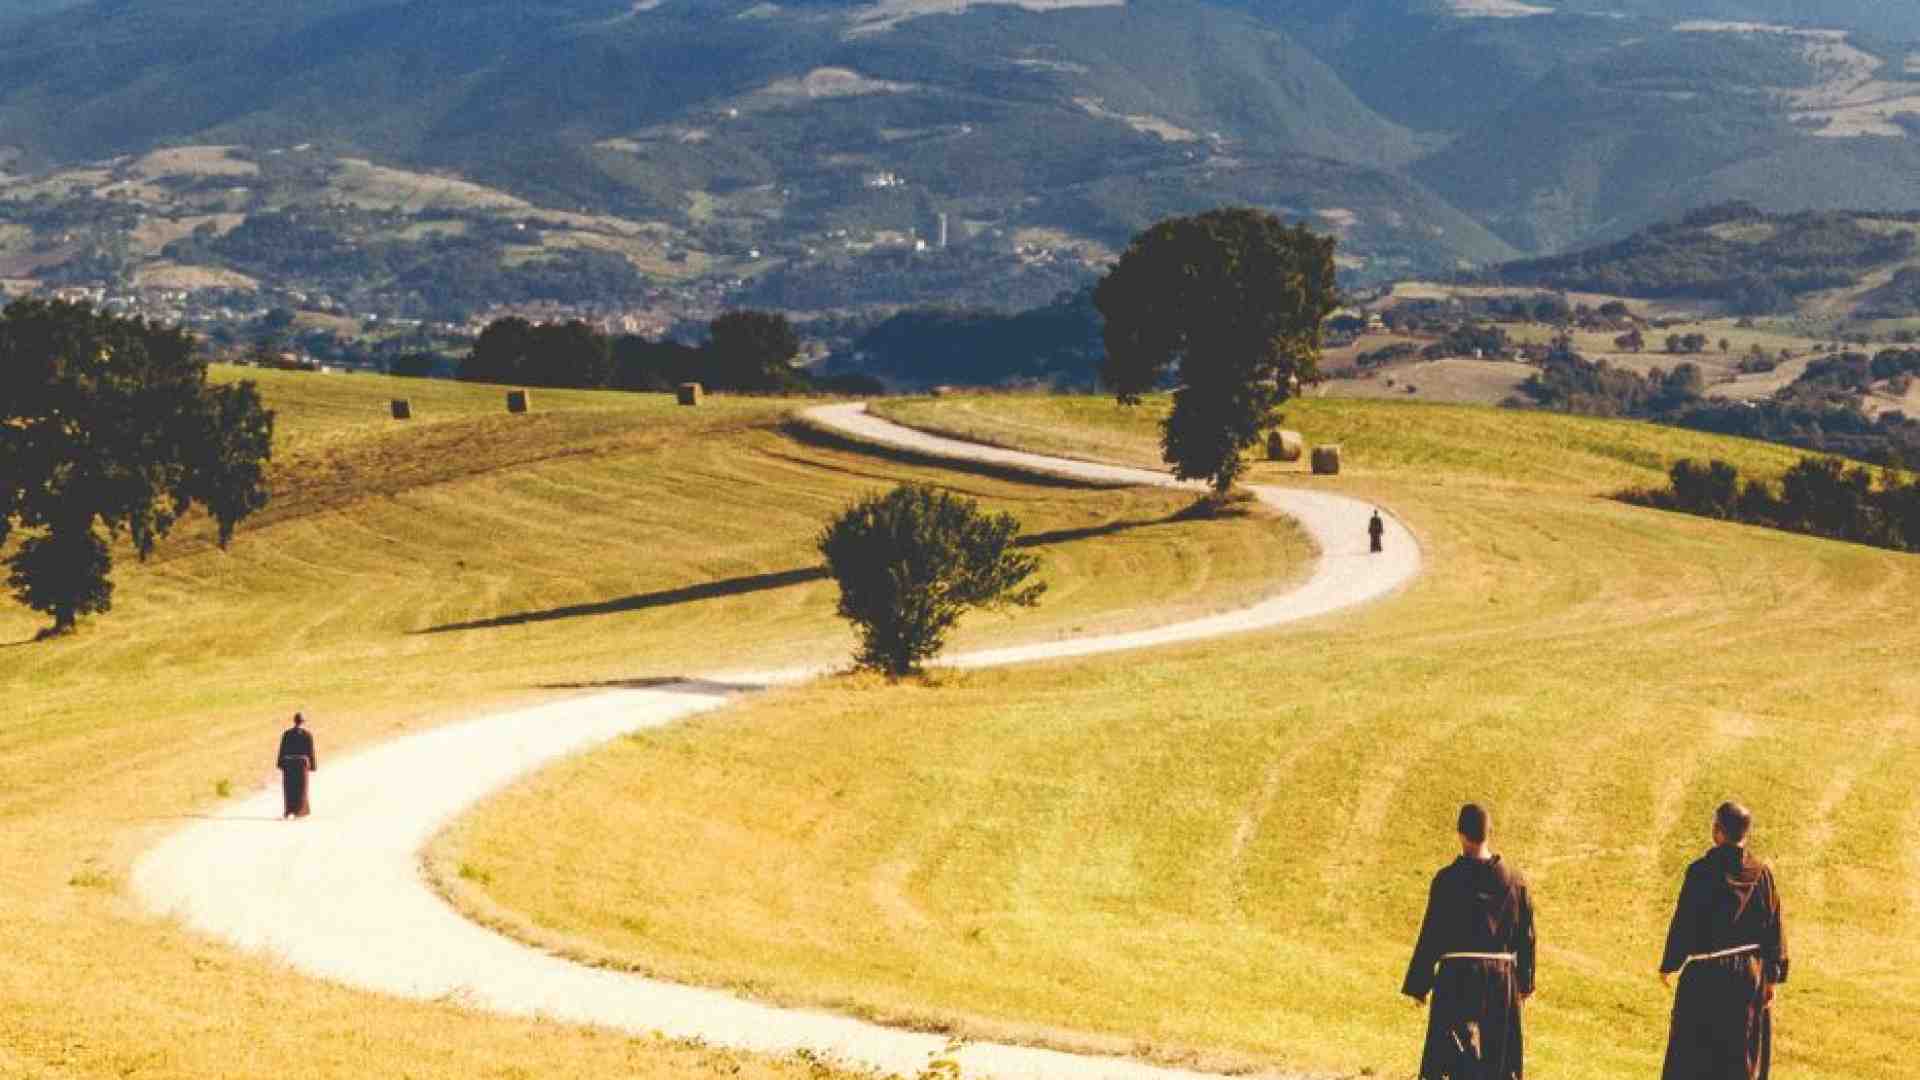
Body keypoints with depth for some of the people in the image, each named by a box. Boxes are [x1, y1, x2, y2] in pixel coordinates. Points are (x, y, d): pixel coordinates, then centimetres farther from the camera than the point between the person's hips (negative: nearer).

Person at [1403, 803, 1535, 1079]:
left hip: (1457, 977, -3)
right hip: (1502, 979, 3)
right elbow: (1526, 935, 6)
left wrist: (1418, 986, 0)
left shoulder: (1447, 880, -10)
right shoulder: (1514, 880, -1)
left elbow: (1430, 934, -8)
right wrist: (1526, 983, 17)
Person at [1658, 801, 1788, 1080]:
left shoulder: (1701, 871, -14)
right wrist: (1772, 978, 6)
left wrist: (1668, 964, 2)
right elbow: (1775, 926, -2)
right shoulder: (1761, 873, -4)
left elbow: (1683, 921, -11)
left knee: (1693, 1050, 8)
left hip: (1705, 974, -3)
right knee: (1741, 1051, 13)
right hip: (1749, 973, 3)